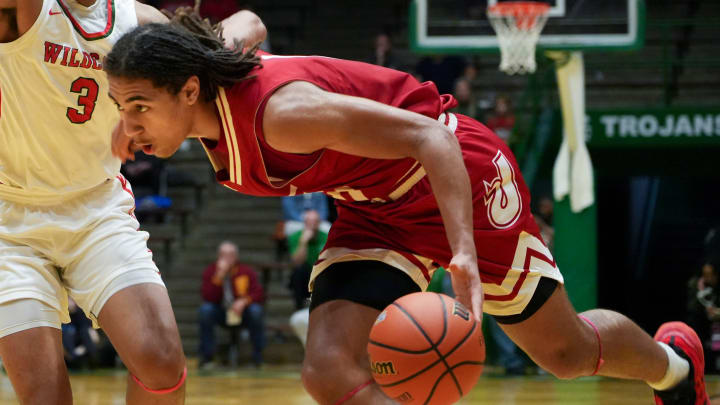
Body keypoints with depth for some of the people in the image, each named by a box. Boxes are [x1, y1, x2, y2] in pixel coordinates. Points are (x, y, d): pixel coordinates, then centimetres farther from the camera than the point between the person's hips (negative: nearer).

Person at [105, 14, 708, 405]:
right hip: (376, 211, 7)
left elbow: (427, 136, -35)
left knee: (566, 354, 10)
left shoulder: (281, 112, -35)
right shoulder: (206, 104, -12)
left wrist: (464, 252, -46)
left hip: (455, 173, -7)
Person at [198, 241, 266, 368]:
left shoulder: (246, 271, -5)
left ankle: (258, 356, -16)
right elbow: (208, 298, -19)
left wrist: (244, 301, -31)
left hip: (241, 313, 0)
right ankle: (206, 355, -18)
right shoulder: (210, 271, -7)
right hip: (220, 313, 0)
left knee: (256, 310, -32)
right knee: (205, 310, -30)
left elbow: (259, 295, -11)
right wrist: (219, 275, -29)